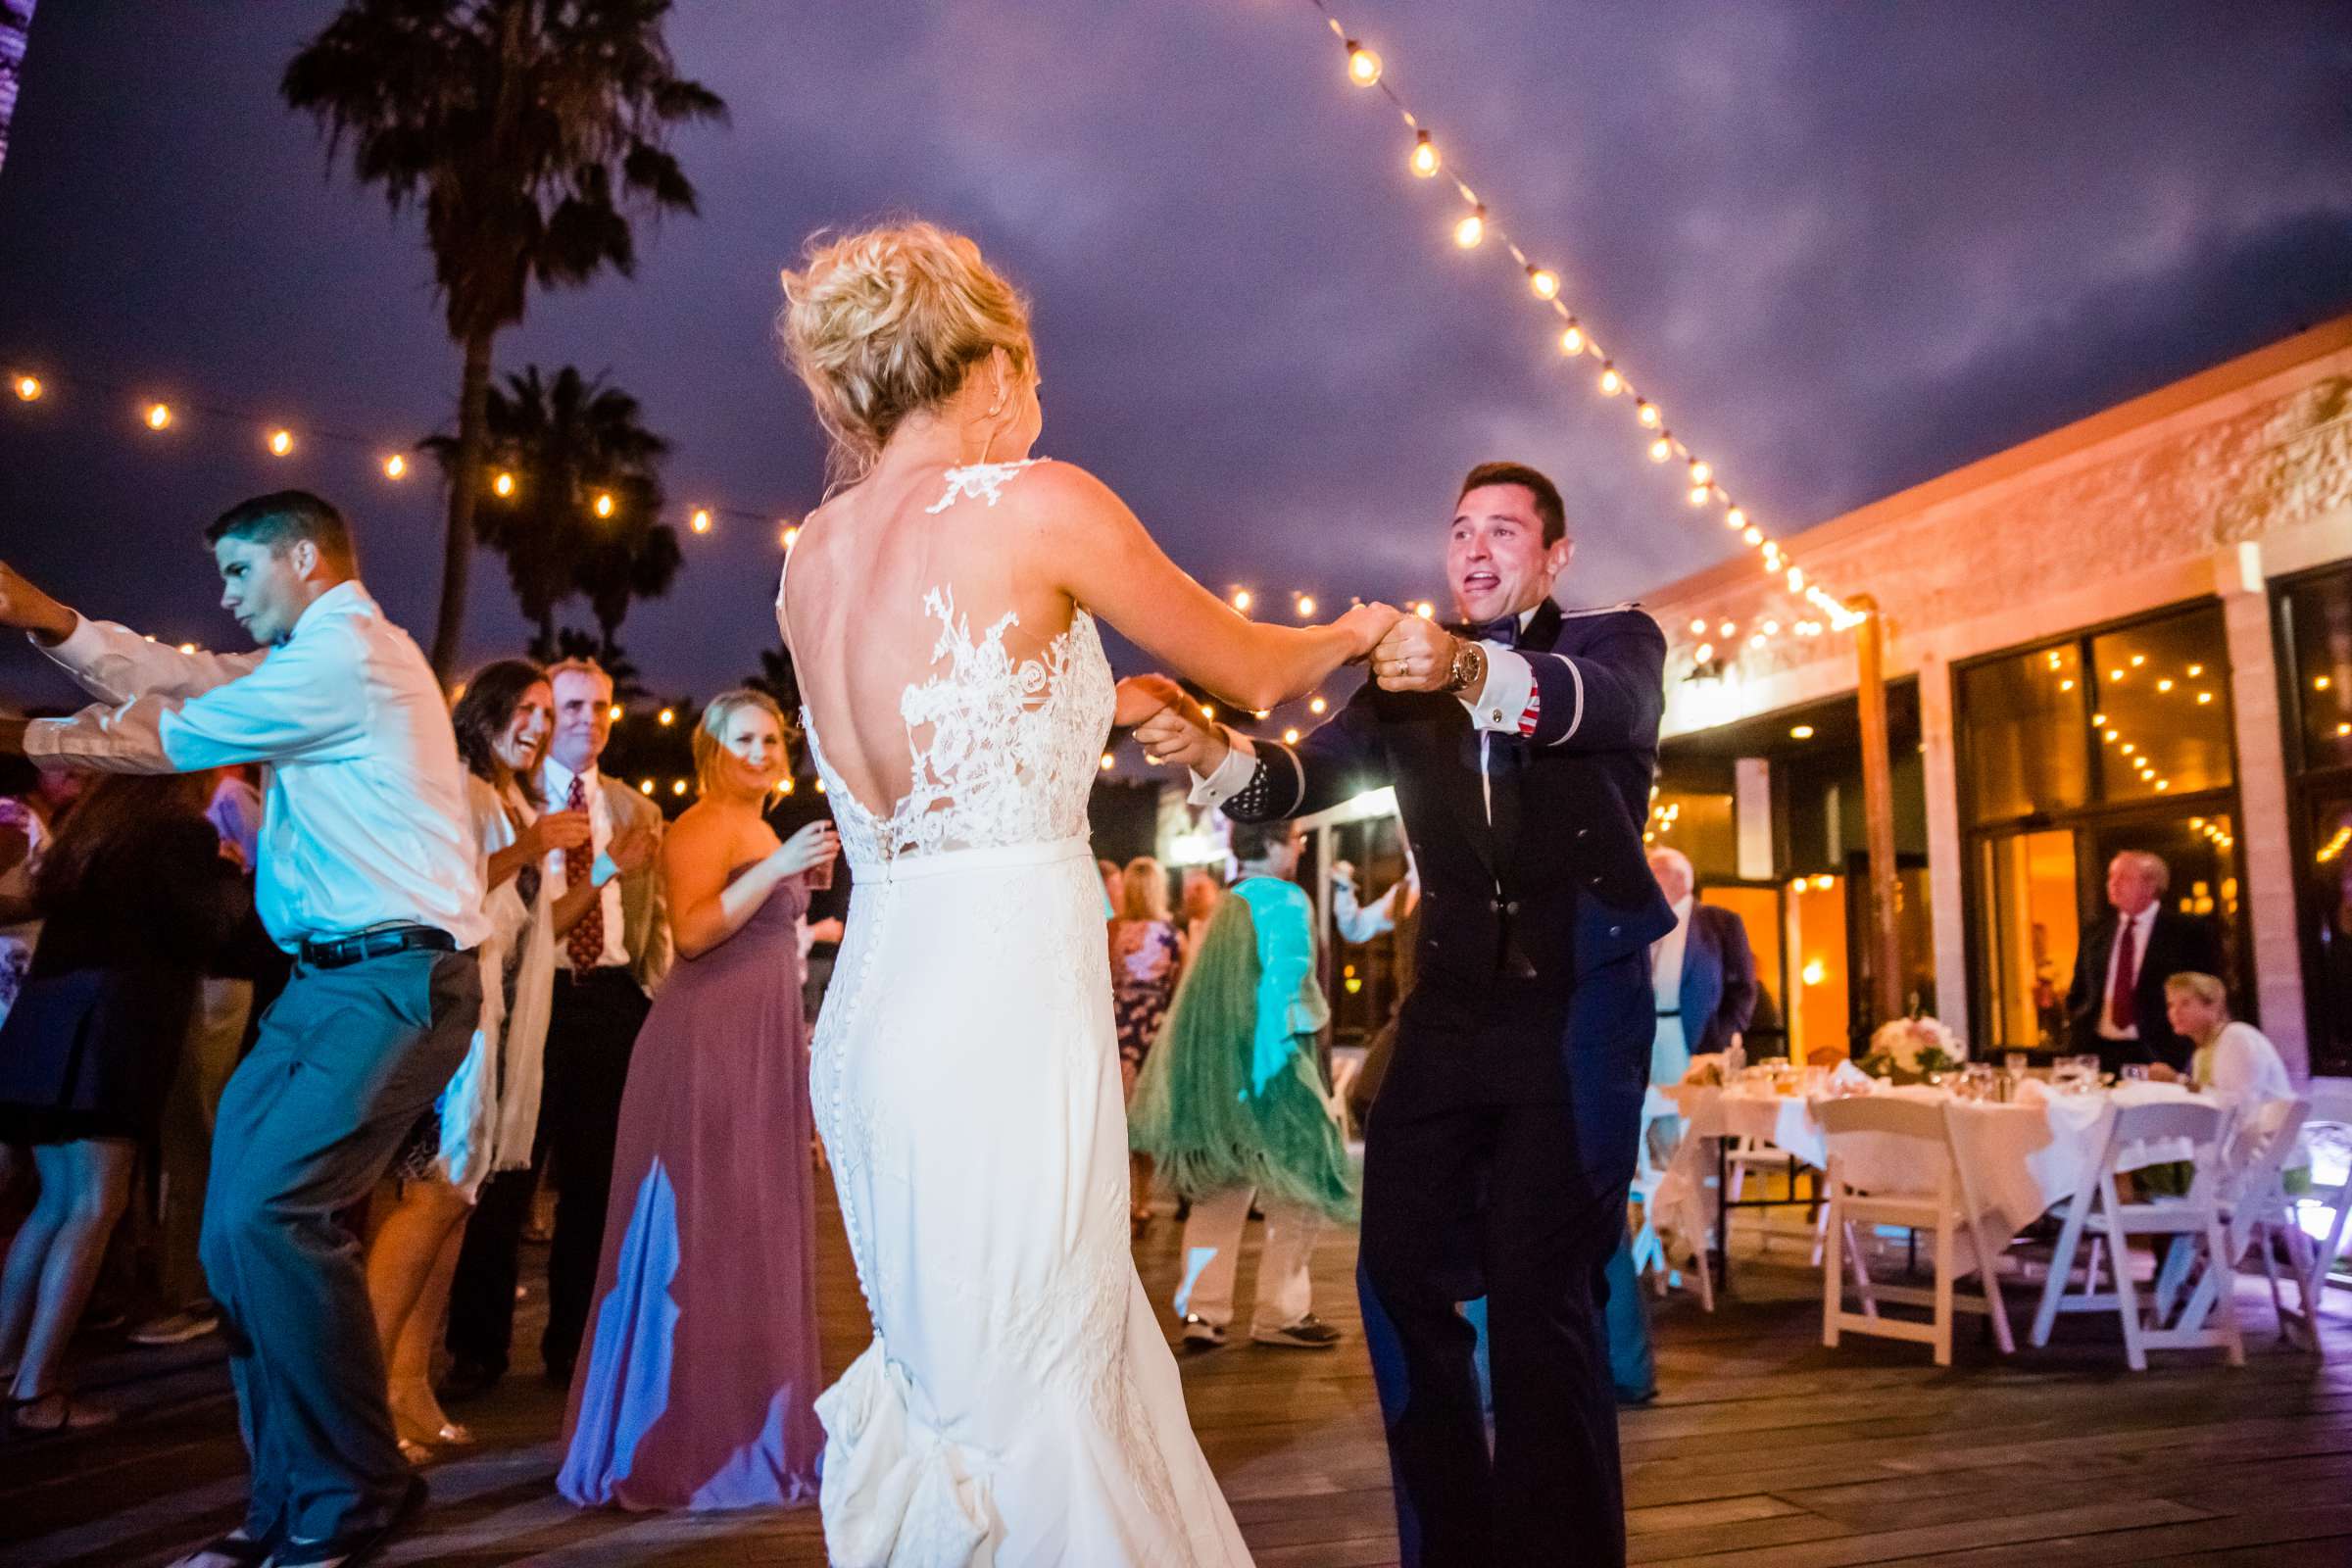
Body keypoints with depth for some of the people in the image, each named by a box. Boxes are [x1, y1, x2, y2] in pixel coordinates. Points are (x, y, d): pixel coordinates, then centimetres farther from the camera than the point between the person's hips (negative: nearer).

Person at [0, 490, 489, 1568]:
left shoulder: (344, 652, -9)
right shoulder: (325, 656, 23)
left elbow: (167, 739, -2)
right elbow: (171, 679, 19)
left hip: (395, 980, -10)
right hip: (331, 977, 10)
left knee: (270, 1207, -20)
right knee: (238, 1224, 5)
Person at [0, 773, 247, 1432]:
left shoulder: (93, 825, 21)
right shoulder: (182, 831, -3)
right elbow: (203, 931, -7)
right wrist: (235, 877, 9)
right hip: (104, 1023, -8)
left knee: (58, 1200, 16)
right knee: (94, 1205, -7)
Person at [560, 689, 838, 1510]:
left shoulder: (758, 829, 20)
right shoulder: (705, 824, -9)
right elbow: (691, 931, -23)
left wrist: (801, 879, 18)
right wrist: (778, 868, -27)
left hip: (759, 1043, 10)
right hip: (708, 1044, -10)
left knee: (752, 1233, 13)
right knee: (703, 1235, -5)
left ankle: (742, 1425, 23)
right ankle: (690, 1436, 4)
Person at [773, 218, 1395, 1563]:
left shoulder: (814, 557, 12)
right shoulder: (1036, 504, -8)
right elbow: (1251, 670, 4)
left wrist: (1107, 705, 33)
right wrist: (1354, 632, 25)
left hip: (873, 1013, 8)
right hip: (1005, 1011, -7)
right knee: (1027, 1409, 5)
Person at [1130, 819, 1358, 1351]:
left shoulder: (1228, 907, 15)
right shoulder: (1287, 901, -8)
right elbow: (1284, 984, -18)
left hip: (1210, 1068, 8)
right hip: (1265, 1062, -8)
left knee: (1219, 1192, 12)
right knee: (1298, 1188, 4)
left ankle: (1202, 1311, 11)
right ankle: (1280, 1314, 8)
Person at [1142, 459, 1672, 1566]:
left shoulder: (1616, 642, 2)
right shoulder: (1407, 681, 12)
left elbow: (1600, 702, -22)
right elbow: (1311, 774, -4)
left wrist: (1470, 669, -43)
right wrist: (1214, 755, -26)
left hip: (1577, 1016, -4)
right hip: (1449, 1014, 4)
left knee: (1540, 1294, -8)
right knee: (1398, 1269, 4)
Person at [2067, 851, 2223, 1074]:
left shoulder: (2189, 931, -1)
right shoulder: (2095, 932, 12)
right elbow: (2077, 995, 18)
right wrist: (2081, 1035, 4)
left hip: (2158, 1056, -4)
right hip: (2099, 1053, 4)